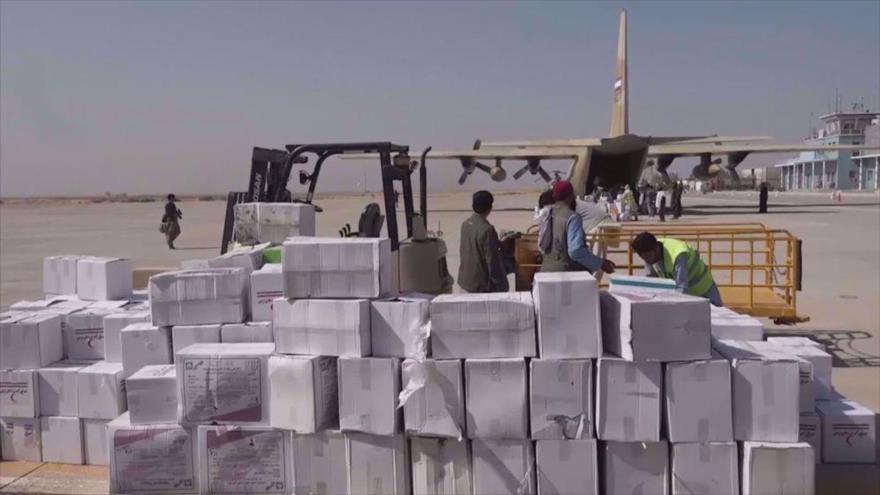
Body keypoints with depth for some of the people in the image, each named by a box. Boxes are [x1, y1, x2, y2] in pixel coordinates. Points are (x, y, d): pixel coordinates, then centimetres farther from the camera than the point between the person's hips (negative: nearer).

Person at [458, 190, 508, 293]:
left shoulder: (466, 224, 1)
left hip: (467, 279, 8)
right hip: (482, 284, -8)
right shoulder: (487, 229, -23)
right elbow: (492, 259, -21)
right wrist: (499, 285, -12)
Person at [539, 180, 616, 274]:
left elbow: (542, 246, 14)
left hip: (547, 270, 7)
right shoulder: (573, 217, -15)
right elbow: (576, 251, -21)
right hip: (567, 271, -7)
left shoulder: (548, 215, 6)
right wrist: (600, 263, -14)